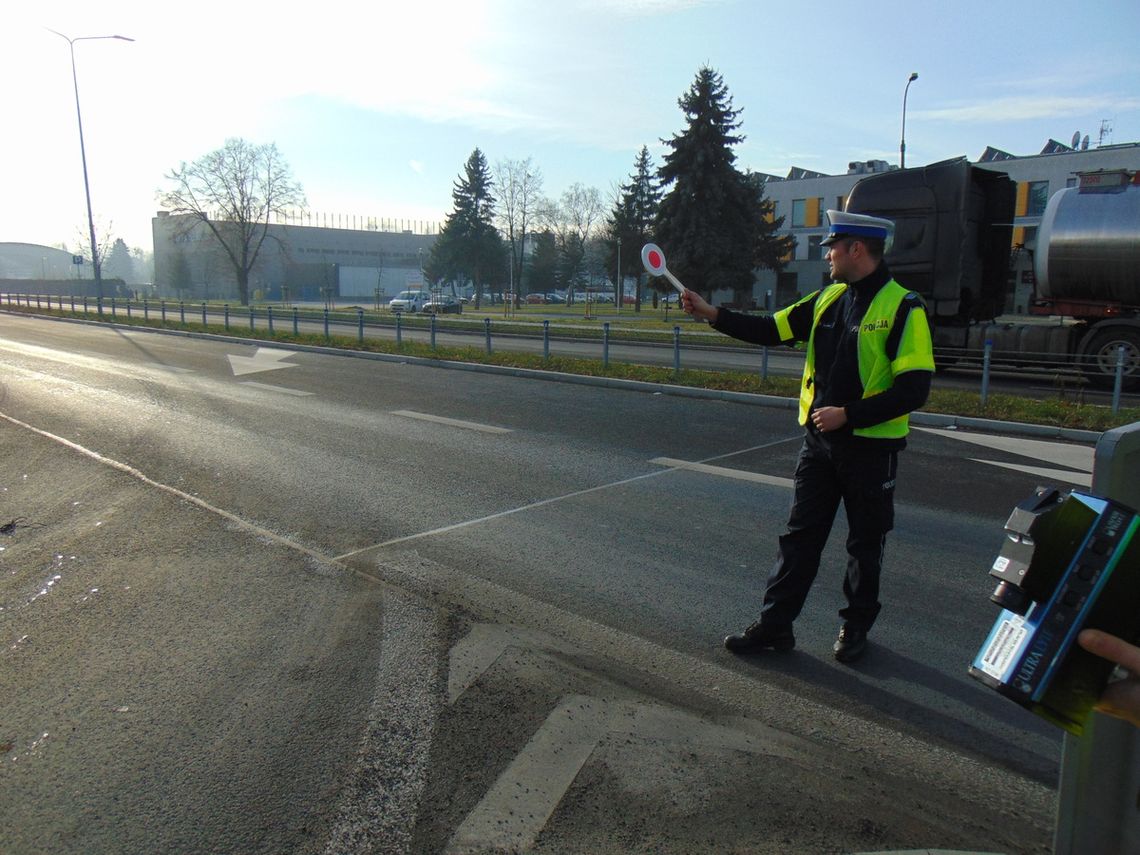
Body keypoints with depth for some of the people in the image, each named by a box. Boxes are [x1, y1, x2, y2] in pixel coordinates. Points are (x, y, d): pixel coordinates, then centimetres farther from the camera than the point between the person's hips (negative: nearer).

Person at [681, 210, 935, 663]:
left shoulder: (902, 307, -13)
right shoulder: (828, 298, 7)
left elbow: (914, 388, -18)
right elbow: (772, 329, 12)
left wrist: (847, 414, -21)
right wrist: (713, 314, 4)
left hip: (870, 446, -6)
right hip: (819, 440, 6)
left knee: (865, 542, 11)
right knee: (799, 536, 9)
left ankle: (856, 626, 29)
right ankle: (775, 624, 17)